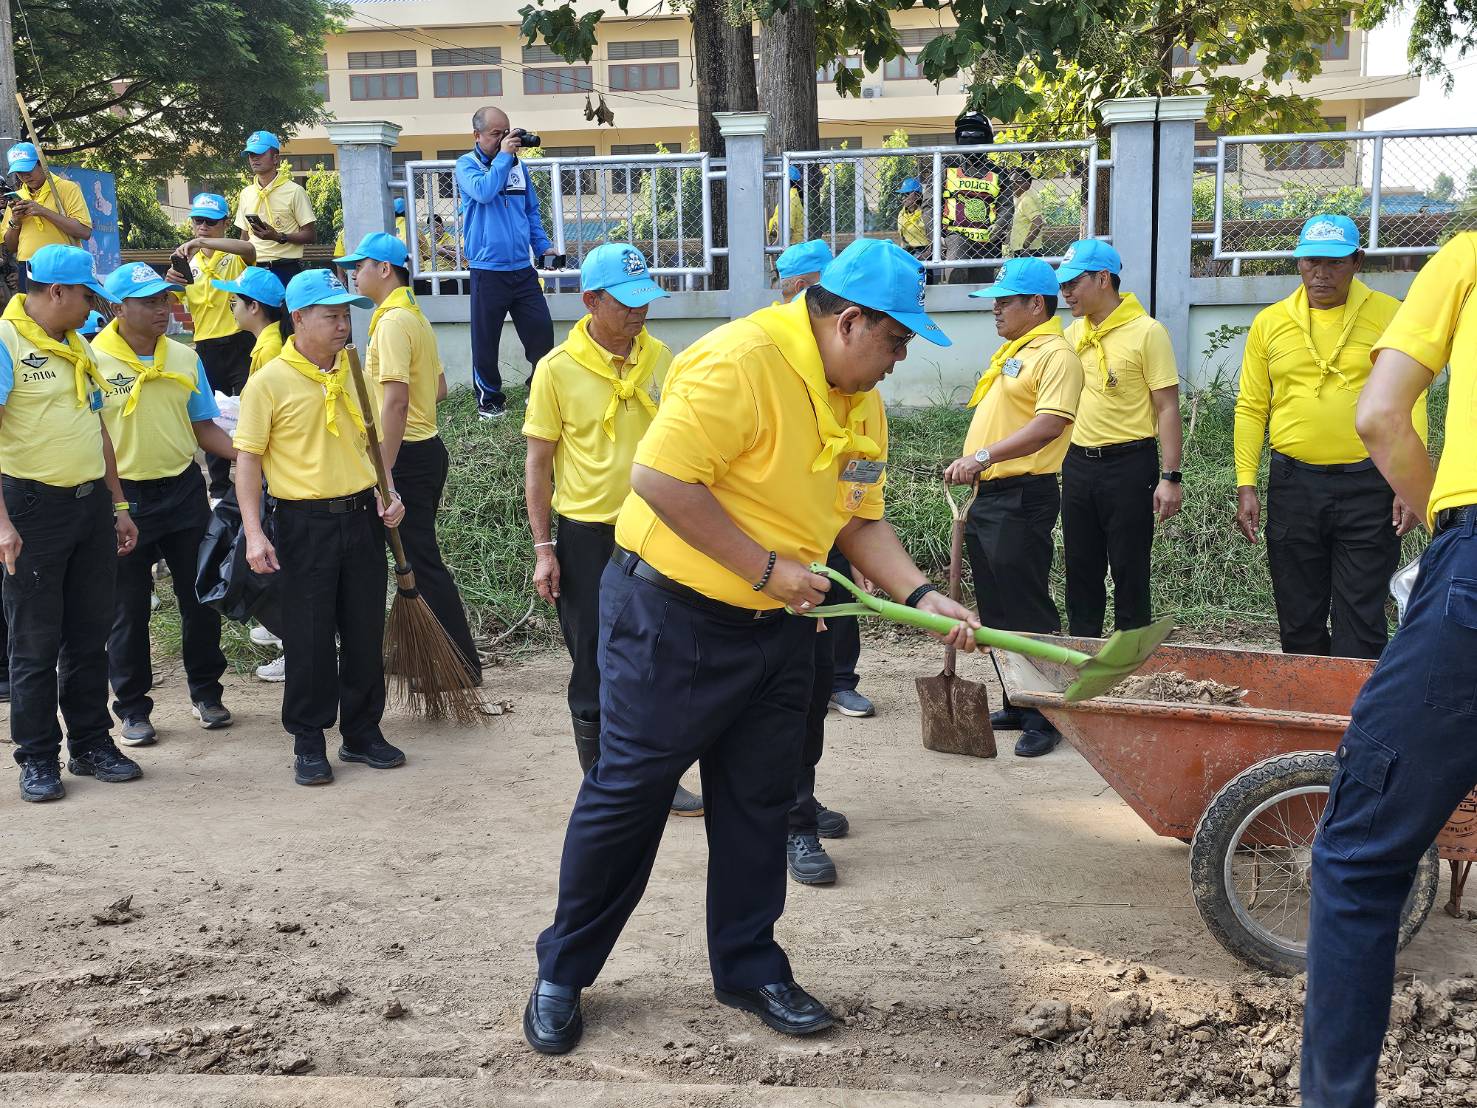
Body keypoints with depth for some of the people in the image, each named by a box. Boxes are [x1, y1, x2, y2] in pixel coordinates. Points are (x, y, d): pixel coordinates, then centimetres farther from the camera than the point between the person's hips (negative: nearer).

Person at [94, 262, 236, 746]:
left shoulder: (185, 357, 4)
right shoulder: (93, 360, -9)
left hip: (184, 490, 4)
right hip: (124, 498, -4)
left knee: (200, 596, 11)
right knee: (128, 609, 6)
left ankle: (205, 693, 27)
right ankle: (132, 709, 19)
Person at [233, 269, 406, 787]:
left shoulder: (354, 371, 7)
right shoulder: (269, 381, -8)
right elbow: (248, 459, -7)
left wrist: (389, 493, 5)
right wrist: (254, 533, -14)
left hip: (361, 516, 5)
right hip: (306, 523, -5)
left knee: (365, 631, 10)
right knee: (309, 637, 2)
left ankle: (363, 732, 23)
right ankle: (309, 743, 15)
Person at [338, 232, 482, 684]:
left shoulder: (392, 322, -16)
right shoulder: (413, 316, 15)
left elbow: (396, 399, -24)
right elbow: (438, 388, 21)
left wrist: (383, 473, -25)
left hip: (406, 455, -10)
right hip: (425, 447, 10)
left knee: (421, 562, -4)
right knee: (416, 557, 16)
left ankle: (462, 665, 2)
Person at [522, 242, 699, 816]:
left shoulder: (660, 358, 2)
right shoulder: (558, 369, -10)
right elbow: (538, 463, -5)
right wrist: (543, 549, -8)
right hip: (587, 537, -4)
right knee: (594, 673, 6)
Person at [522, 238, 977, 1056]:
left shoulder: (862, 402, 6)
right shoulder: (740, 362, -23)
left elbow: (859, 521, 12)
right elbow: (658, 477, -27)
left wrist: (922, 597, -3)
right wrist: (766, 567, -23)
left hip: (778, 627, 8)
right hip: (670, 617, -8)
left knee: (759, 804, 13)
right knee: (626, 796, 3)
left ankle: (749, 968, 30)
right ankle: (562, 973, 21)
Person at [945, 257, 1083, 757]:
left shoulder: (1054, 354, -12)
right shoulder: (1011, 351, 19)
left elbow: (1050, 423, -25)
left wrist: (985, 455, -30)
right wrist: (973, 469, 20)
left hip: (1022, 498, -10)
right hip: (988, 494, 10)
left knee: (1027, 609, -6)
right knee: (995, 610, 14)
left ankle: (1045, 718, 2)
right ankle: (1016, 706, 24)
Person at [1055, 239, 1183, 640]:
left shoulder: (1147, 332, -9)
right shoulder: (1072, 335, 10)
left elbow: (1167, 408, -10)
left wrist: (1170, 477, -16)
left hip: (1129, 464, -6)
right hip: (1077, 464, 6)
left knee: (1129, 573, 1)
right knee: (1080, 572, 12)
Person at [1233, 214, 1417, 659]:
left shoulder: (1388, 315, 1)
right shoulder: (1269, 322, 6)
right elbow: (1251, 409, 7)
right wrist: (1245, 486, 0)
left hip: (1367, 485, -2)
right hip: (1293, 484, 2)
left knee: (1361, 622, 0)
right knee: (1298, 622, 10)